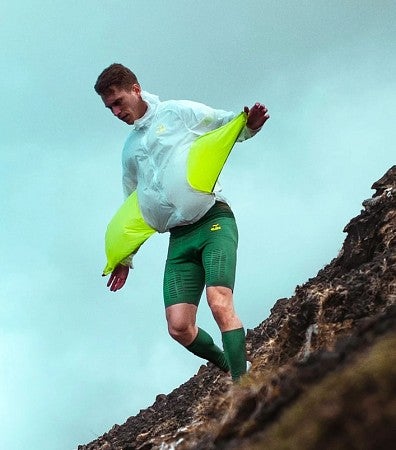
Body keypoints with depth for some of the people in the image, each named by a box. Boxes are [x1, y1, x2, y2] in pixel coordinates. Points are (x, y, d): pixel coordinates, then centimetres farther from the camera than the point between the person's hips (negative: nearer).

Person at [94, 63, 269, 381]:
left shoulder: (179, 113, 6)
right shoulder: (130, 149, 22)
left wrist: (251, 125, -18)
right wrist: (124, 258, 27)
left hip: (213, 220, -5)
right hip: (180, 237, 6)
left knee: (219, 304, -26)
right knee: (179, 327, -8)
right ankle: (230, 367, 15)